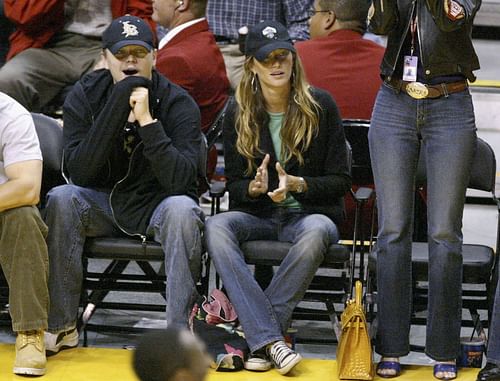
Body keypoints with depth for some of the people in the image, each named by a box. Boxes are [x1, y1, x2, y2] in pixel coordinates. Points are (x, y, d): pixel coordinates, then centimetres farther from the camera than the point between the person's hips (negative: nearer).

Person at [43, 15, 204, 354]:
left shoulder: (178, 103, -12)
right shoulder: (85, 96, -6)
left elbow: (179, 180, -24)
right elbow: (78, 173, -18)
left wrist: (147, 120, -31)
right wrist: (117, 107, -25)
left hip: (157, 204, -2)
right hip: (103, 204, 2)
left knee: (182, 209, -35)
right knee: (62, 199, -27)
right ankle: (61, 327, -20)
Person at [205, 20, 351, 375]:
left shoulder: (320, 105, -2)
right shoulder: (239, 113, 3)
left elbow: (341, 180, -1)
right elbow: (234, 184, 6)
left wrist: (296, 184, -19)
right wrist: (256, 188, -17)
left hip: (309, 212, -2)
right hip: (257, 214, 2)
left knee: (317, 231, -39)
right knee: (215, 227, -32)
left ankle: (259, 337, -31)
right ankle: (270, 339, -39)